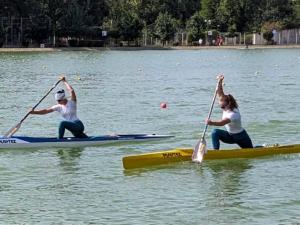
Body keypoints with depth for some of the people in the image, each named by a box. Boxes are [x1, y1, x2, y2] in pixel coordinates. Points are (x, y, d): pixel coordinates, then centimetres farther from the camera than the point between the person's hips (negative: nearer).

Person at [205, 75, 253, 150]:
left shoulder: (233, 114, -32)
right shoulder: (226, 108, -8)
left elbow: (222, 123, -47)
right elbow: (220, 94, -11)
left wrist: (212, 123, -63)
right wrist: (220, 82, -21)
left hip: (240, 137, -7)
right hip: (230, 135, 7)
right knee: (215, 132, -20)